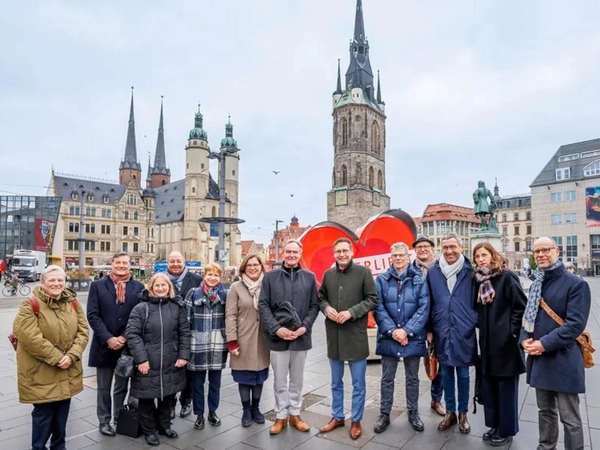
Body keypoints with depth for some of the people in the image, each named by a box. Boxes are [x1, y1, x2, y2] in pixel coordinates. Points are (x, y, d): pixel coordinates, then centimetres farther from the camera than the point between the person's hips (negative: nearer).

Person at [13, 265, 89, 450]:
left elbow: (83, 331, 2)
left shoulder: (73, 303, 4)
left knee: (62, 411, 16)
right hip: (41, 372, -5)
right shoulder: (31, 305, -12)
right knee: (43, 412, 4)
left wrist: (72, 355, -13)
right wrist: (56, 358, -19)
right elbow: (31, 338, -20)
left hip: (67, 371, 5)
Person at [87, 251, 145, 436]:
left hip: (127, 345, 1)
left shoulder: (138, 287, 1)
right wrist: (108, 338, -16)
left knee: (122, 387, 14)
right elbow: (92, 315, -7)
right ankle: (104, 421, 30)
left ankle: (119, 419, 30)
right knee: (104, 388, 13)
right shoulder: (97, 286, -1)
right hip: (104, 345, -1)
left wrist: (124, 337, -13)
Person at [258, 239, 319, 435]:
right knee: (280, 380, 11)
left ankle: (295, 414, 31)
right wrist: (276, 328, -15)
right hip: (278, 337, -1)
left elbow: (314, 306, 2)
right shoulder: (270, 276, -1)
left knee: (297, 379, 15)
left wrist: (304, 327, -11)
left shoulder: (310, 277, 3)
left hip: (301, 337, 1)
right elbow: (263, 305, -4)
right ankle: (281, 416, 27)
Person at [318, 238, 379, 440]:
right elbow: (321, 298, 13)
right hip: (334, 335, 4)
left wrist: (352, 312, -18)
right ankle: (337, 417, 35)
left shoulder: (363, 272, -6)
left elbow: (372, 299, -7)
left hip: (356, 336, -3)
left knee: (358, 383, 10)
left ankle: (356, 421, 28)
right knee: (336, 382, 18)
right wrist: (326, 308, -8)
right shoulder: (328, 274, 5)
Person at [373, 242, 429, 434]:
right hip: (388, 337, 0)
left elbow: (424, 308, -7)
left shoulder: (419, 279, -1)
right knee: (387, 378, 11)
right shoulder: (382, 279, -1)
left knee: (412, 378, 16)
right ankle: (384, 414, 26)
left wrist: (406, 330, -15)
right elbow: (378, 308, -5)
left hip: (413, 337, 0)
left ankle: (413, 413, 33)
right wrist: (392, 331, -15)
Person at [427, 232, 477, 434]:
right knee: (446, 373, 14)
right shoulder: (433, 271, 0)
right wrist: (429, 329, 4)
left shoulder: (470, 271, -5)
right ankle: (450, 412, 30)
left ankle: (463, 413, 30)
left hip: (464, 331, -2)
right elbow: (428, 302, 4)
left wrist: (474, 322, -3)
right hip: (441, 331, 2)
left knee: (463, 374, 12)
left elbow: (477, 300, 3)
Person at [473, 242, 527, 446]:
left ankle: (506, 430, 22)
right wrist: (480, 326, 7)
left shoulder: (506, 277, -10)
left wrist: (512, 331, -13)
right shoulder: (478, 280, 8)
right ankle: (494, 425, 31)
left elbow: (521, 306, -12)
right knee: (488, 386, 14)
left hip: (505, 342, -6)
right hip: (487, 342, 6)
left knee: (506, 387, 7)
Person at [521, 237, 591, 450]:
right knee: (545, 410, 19)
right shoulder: (536, 284, 11)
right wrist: (525, 339, -3)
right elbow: (528, 316, 15)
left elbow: (575, 323, -18)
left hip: (563, 360, -6)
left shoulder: (576, 284, -10)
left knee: (569, 418, 5)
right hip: (539, 358, 6)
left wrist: (544, 344, -21)